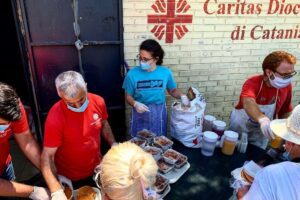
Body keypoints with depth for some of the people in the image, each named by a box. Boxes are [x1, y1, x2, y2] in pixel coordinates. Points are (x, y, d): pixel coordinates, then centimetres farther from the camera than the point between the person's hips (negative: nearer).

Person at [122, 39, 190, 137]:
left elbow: (172, 90, 7)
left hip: (159, 115, 1)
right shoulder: (132, 74, -11)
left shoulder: (166, 72, -8)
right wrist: (135, 104, -22)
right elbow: (128, 96, -3)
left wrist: (182, 96, -12)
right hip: (140, 115, 0)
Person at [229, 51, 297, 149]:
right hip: (240, 126, -3)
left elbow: (284, 111, 0)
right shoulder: (253, 83, -30)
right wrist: (262, 119, -69)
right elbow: (248, 103, -51)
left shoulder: (286, 86, -14)